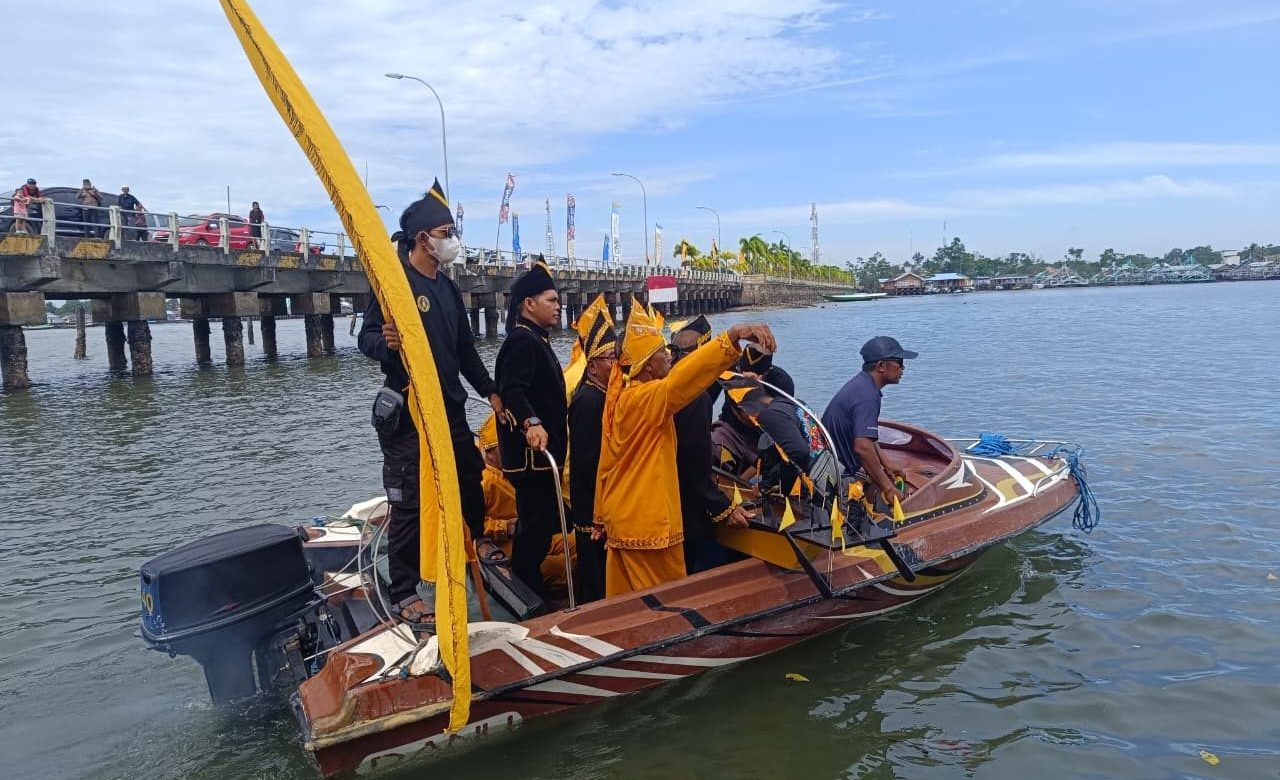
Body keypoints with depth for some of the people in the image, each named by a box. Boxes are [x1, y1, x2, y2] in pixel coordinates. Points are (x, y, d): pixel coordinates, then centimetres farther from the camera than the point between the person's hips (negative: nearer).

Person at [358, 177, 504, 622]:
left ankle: (479, 539, 50)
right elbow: (366, 339, -16)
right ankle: (404, 594, 7)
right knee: (410, 504, -4)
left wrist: (489, 391, 19)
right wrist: (386, 344, -38)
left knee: (470, 478, 23)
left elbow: (465, 349, 19)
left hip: (450, 408, 8)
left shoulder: (447, 288, 12)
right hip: (408, 414, -8)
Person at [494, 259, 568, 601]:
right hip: (532, 450, -11)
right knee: (537, 524, -6)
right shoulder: (522, 340, -16)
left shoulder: (535, 339, 17)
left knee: (540, 521, 18)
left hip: (542, 450, 11)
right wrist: (531, 423, -47)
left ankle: (529, 589, 31)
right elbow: (512, 390, -32)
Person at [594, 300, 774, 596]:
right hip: (647, 524, -9)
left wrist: (604, 516, 20)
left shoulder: (620, 396, 9)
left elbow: (607, 464, 14)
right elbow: (679, 379, -38)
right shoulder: (643, 399, -18)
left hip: (624, 521, 9)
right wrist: (732, 336, -46)